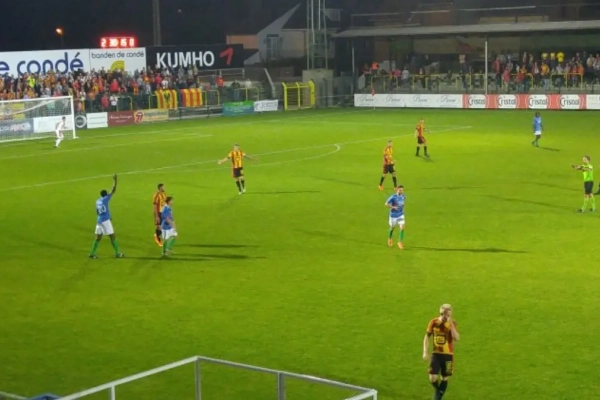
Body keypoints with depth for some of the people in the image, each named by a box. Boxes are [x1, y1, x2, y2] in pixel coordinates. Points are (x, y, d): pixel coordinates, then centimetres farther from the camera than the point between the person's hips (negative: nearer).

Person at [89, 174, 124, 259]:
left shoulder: (97, 201, 11)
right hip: (105, 220, -7)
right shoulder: (105, 199, -8)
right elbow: (113, 191, -9)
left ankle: (92, 253, 6)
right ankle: (117, 253, 3)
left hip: (99, 220, 7)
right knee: (112, 236, 0)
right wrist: (115, 180, -5)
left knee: (98, 238, 10)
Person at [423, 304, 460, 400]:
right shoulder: (434, 322, -6)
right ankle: (438, 391, 25)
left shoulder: (452, 323, -10)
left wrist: (451, 324, -29)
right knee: (433, 378, -8)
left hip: (448, 355, 0)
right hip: (436, 354, 0)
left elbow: (457, 338, -25)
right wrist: (425, 352, -3)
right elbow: (427, 337, 3)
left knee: (444, 378, 6)